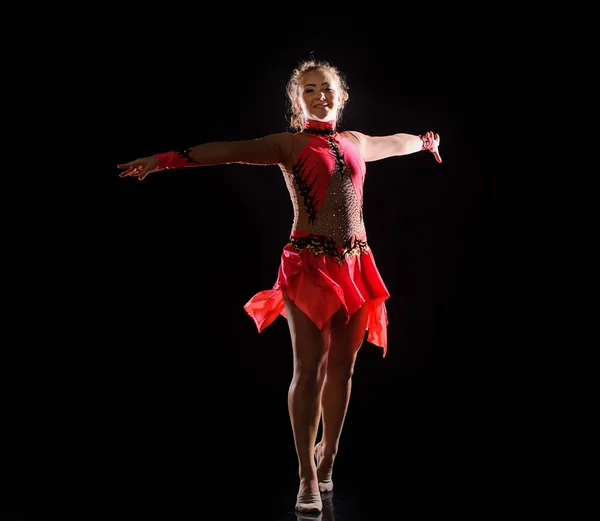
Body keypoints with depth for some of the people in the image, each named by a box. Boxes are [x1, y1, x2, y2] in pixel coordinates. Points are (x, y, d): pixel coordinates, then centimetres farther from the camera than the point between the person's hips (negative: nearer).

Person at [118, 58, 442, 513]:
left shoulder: (355, 143, 17)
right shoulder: (289, 144, 1)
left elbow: (393, 143, 38)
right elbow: (232, 150, -13)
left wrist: (426, 140, 57)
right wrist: (170, 158, -24)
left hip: (355, 265, 5)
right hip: (308, 265, -5)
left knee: (341, 367, 7)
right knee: (310, 368, -7)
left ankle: (326, 462, 23)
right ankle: (308, 479, -2)